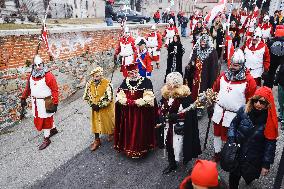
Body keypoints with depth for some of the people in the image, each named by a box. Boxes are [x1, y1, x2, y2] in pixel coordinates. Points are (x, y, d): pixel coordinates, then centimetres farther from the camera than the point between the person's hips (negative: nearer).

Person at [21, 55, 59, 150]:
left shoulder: (48, 76, -18)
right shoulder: (31, 76, 5)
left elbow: (55, 90, -19)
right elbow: (27, 88, 18)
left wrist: (55, 104, -22)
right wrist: (23, 98, 19)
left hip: (45, 102, -7)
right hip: (35, 102, 7)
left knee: (45, 120, 3)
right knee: (41, 118, 22)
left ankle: (46, 139, 17)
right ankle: (53, 129, 45)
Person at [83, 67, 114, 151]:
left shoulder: (107, 84, -23)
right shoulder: (89, 84, -9)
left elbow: (109, 98, -23)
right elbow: (86, 96, 0)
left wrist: (99, 106, -20)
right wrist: (92, 104, -11)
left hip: (106, 108, -3)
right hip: (95, 108, 4)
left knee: (108, 121, 16)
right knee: (96, 123, 12)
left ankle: (111, 133, 47)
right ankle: (97, 140, 27)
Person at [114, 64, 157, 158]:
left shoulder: (146, 81, -10)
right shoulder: (125, 81, 3)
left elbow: (148, 98, -14)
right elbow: (119, 96, 3)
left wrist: (135, 102, -17)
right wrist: (128, 101, -14)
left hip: (141, 113, -3)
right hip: (127, 113, 4)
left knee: (140, 131, 4)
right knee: (128, 131, 12)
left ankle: (140, 149, 20)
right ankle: (128, 147, 29)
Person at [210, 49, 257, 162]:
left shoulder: (248, 80, -13)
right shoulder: (223, 75, 2)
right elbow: (215, 89, 16)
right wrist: (215, 99, 11)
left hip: (234, 114, -5)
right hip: (219, 111, 5)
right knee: (217, 133, 18)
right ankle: (217, 154, 39)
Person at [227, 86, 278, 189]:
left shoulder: (270, 120, -16)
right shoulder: (244, 110, -14)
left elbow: (270, 143, -11)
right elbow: (233, 125, 1)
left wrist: (266, 164, -8)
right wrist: (232, 141, -10)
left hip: (254, 159, 0)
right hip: (237, 152, 1)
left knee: (249, 176, 21)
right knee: (234, 176, 11)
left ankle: (248, 178, 57)